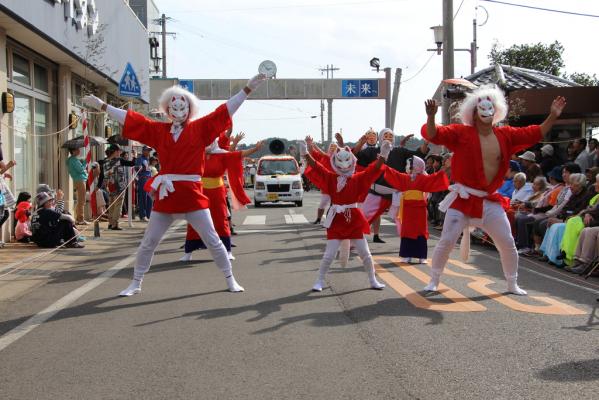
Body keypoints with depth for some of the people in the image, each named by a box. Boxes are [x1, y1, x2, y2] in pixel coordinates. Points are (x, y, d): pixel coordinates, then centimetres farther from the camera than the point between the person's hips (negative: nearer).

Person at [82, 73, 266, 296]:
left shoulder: (200, 128, 1)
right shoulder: (158, 130, 7)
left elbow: (225, 111, 1)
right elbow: (130, 119, 11)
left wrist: (247, 89, -1)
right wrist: (102, 106, 14)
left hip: (192, 195, -2)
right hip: (165, 196, 2)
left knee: (213, 241, 4)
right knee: (148, 243, 8)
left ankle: (230, 280, 18)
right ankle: (135, 284, 23)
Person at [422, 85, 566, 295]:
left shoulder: (505, 135, 3)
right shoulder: (461, 133, -9)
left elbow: (534, 134, 12)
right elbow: (432, 134, -17)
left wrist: (552, 117, 5)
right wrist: (431, 117, -37)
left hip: (490, 202, 4)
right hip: (463, 199, -4)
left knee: (507, 244, 8)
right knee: (446, 242, -5)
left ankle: (512, 284, 28)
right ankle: (433, 281, 14)